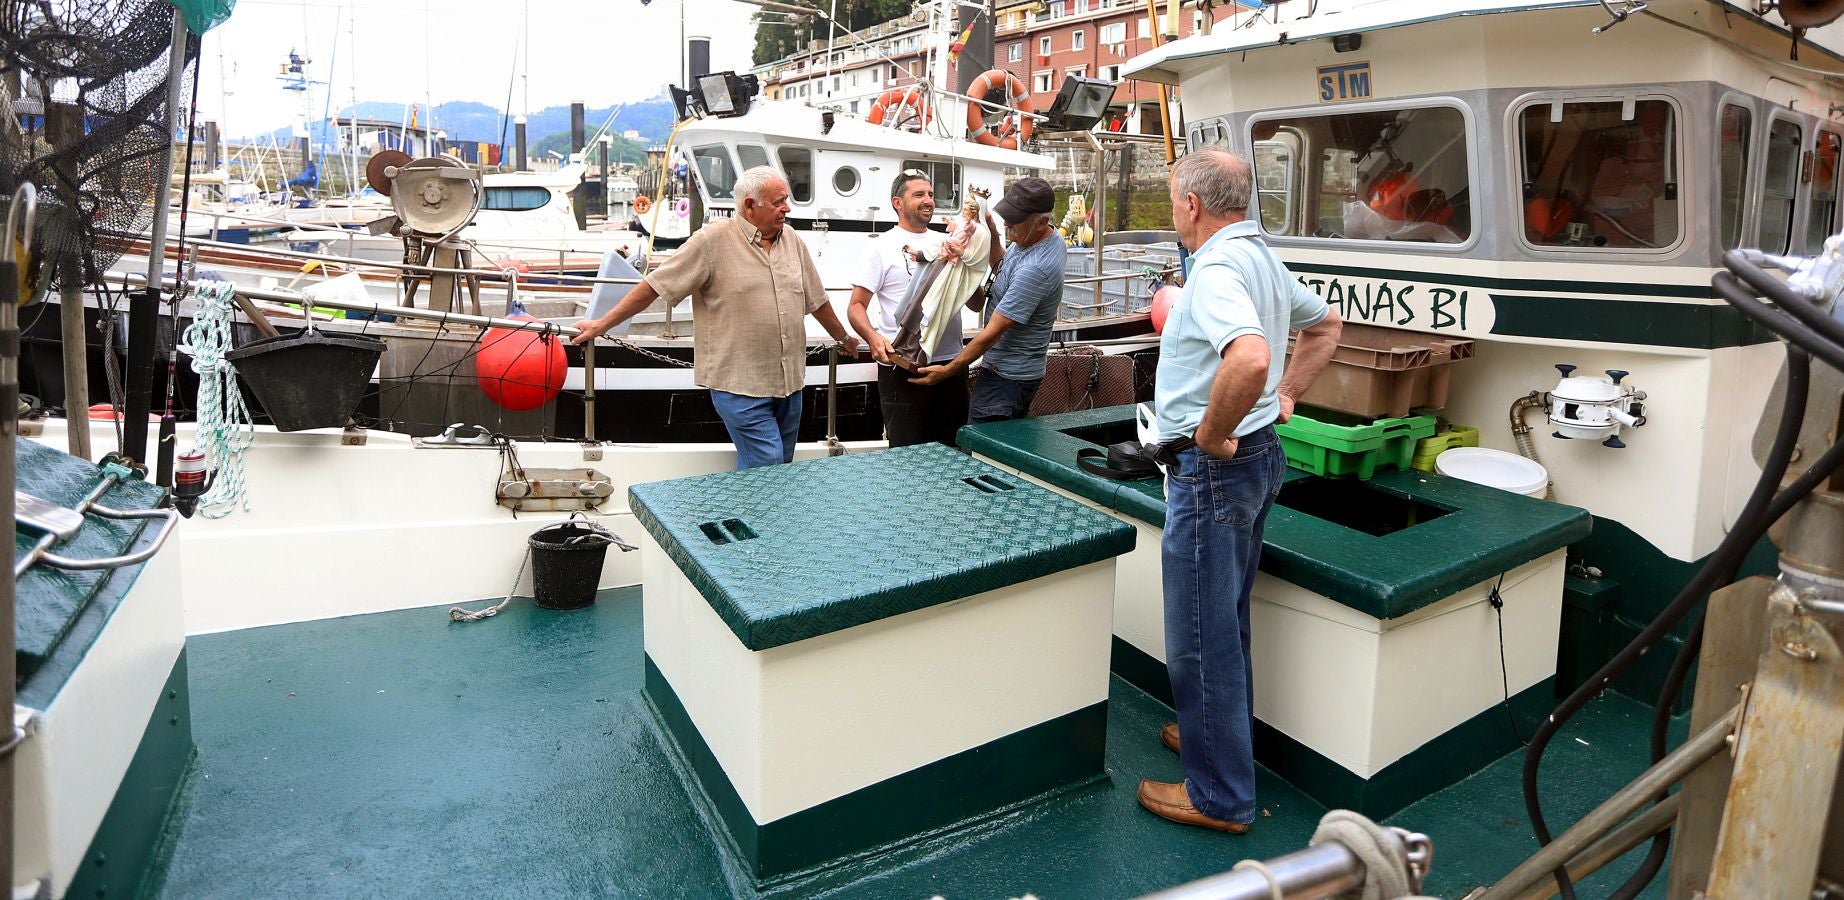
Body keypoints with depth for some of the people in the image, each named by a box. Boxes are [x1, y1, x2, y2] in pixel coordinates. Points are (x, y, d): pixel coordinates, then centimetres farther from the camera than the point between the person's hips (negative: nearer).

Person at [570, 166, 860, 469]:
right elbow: (654, 285, -5)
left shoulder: (791, 240, 10)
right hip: (741, 385, -6)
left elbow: (816, 300, 22)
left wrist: (844, 338, 32)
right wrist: (601, 324, -5)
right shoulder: (714, 240, -8)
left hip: (790, 383, 6)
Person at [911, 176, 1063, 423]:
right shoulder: (1047, 235, 3)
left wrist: (947, 370, -16)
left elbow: (992, 333, -24)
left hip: (1007, 379, -11)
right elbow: (1000, 264, 21)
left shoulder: (1035, 269, -29)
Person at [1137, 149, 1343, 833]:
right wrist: (1286, 396, 18)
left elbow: (1250, 358, -40)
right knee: (1225, 621, 23)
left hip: (1214, 467, -10)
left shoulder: (1216, 269, -21)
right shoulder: (1263, 259, 11)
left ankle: (1219, 795, 14)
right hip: (1259, 457, 10)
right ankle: (1217, 733, 41)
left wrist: (1213, 434, -24)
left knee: (1200, 636, 1)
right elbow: (1326, 326, 26)